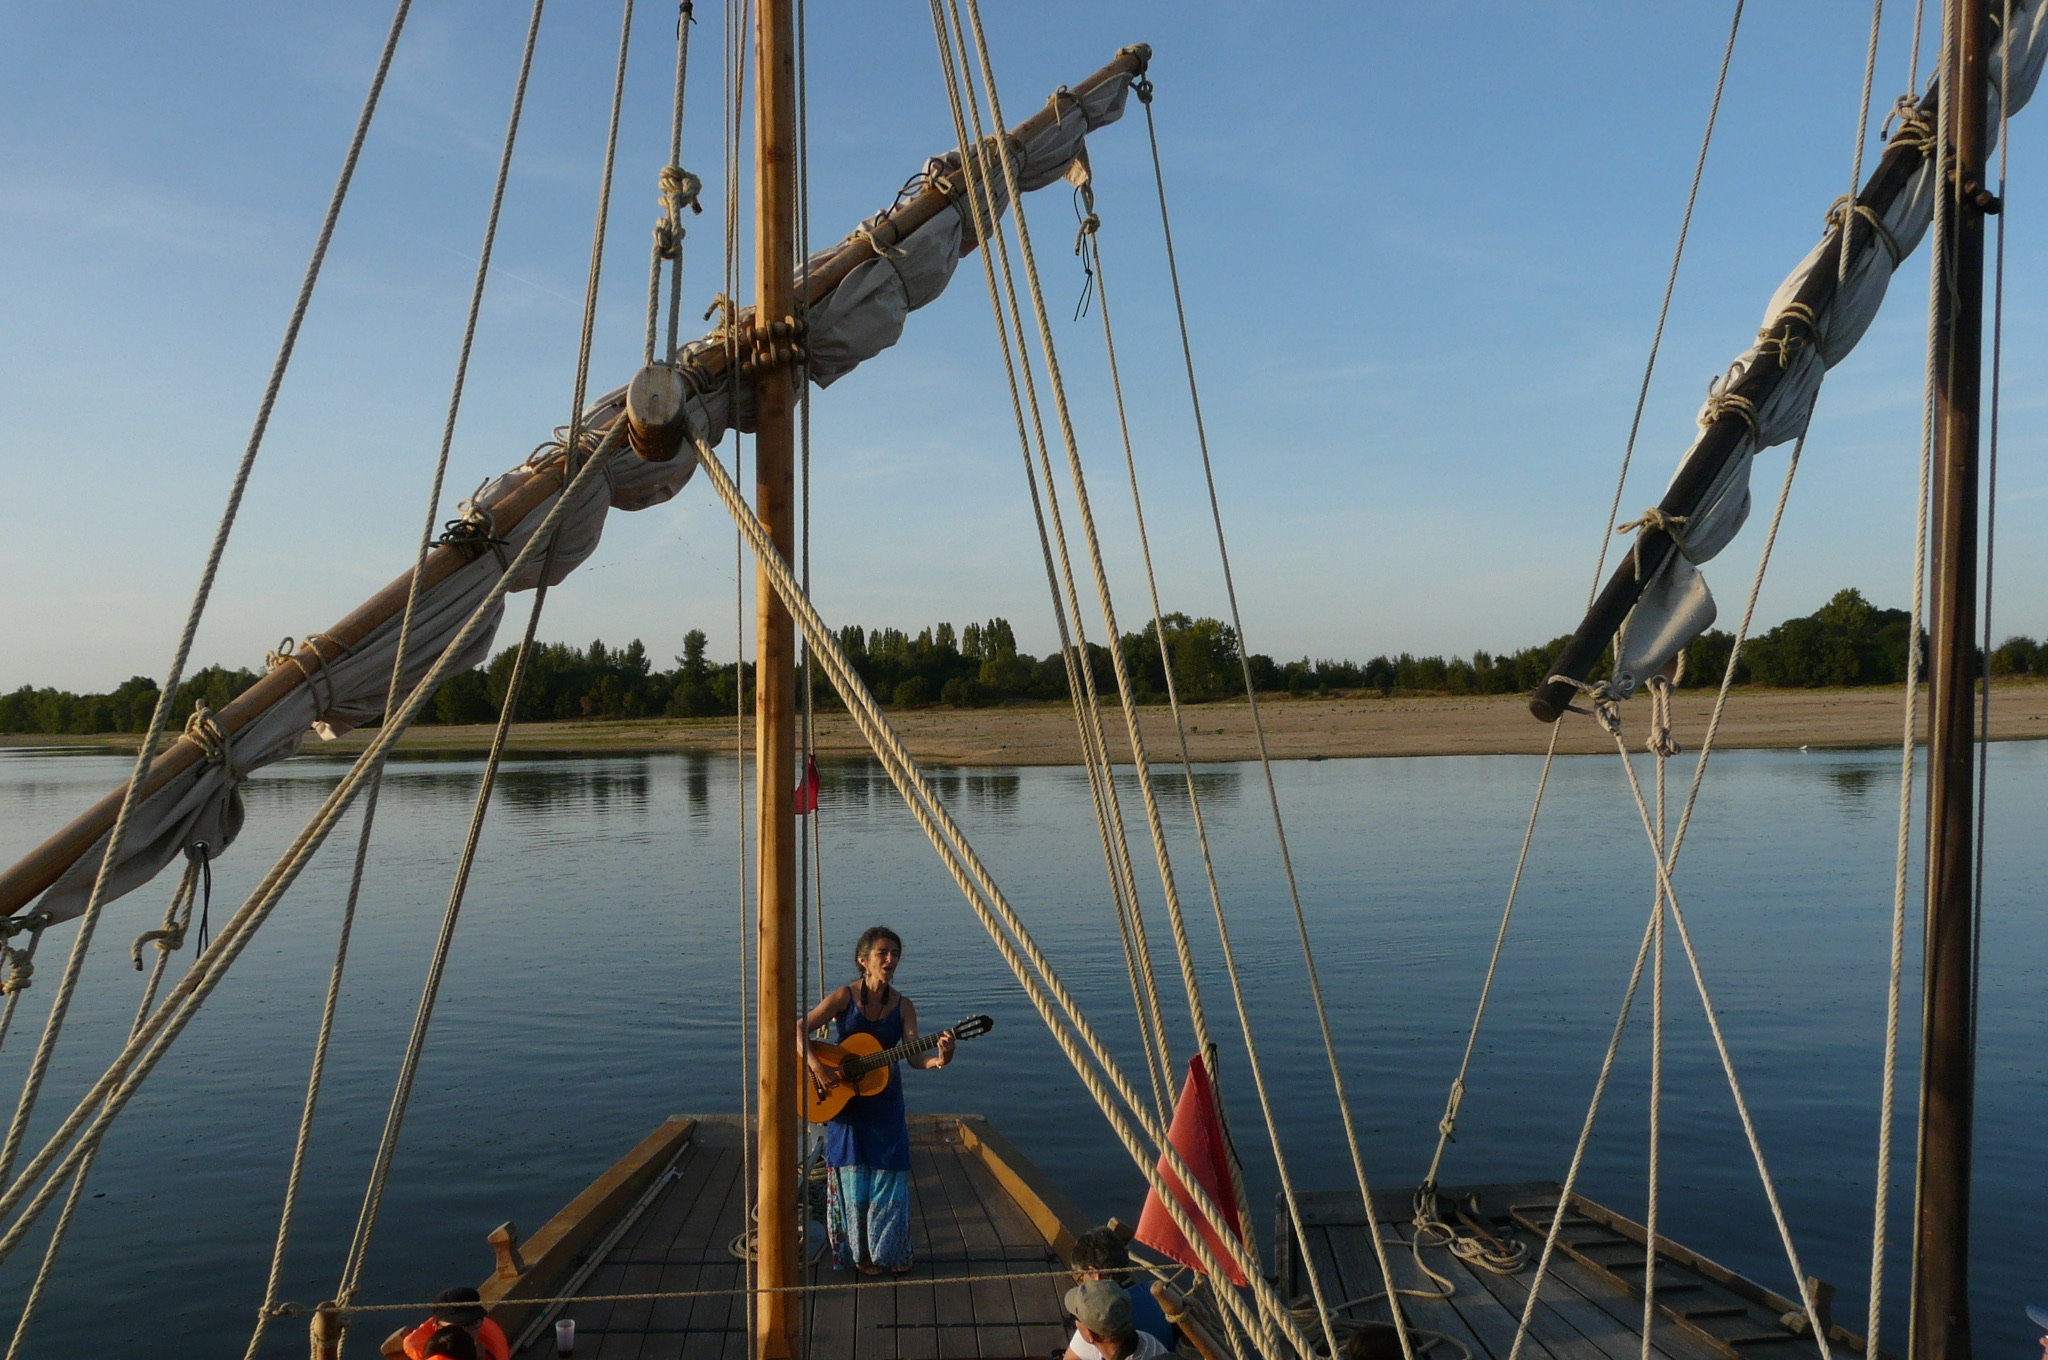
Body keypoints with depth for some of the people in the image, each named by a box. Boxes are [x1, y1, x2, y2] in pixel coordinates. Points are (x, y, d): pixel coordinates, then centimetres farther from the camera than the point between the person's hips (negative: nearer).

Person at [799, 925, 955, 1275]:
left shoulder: (902, 1005, -3)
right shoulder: (846, 996, -11)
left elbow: (914, 1056, -13)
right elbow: (801, 1028, -17)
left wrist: (939, 1059, -34)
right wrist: (815, 1065, -31)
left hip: (885, 1101, 2)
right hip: (844, 1100, -2)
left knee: (889, 1178, 5)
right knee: (852, 1177, 5)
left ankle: (890, 1251, 22)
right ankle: (858, 1252, 21)